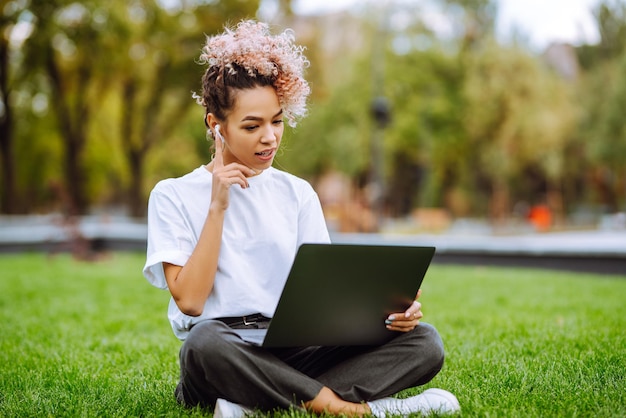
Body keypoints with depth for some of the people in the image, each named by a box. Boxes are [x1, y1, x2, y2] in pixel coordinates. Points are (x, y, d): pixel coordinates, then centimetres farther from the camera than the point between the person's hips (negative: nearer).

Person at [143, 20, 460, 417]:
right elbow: (189, 301, -7)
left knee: (424, 342, -18)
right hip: (226, 355, -4)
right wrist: (217, 206, -9)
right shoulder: (173, 196, 3)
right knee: (205, 341, -41)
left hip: (296, 353, 4)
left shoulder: (298, 194, 13)